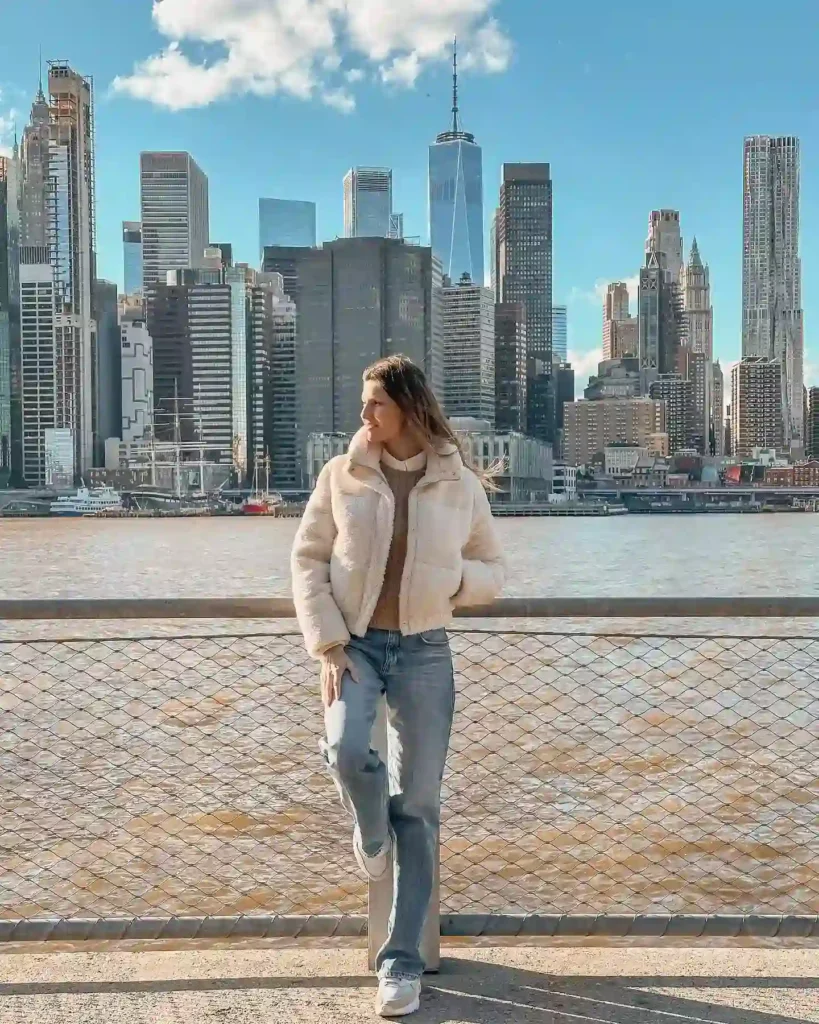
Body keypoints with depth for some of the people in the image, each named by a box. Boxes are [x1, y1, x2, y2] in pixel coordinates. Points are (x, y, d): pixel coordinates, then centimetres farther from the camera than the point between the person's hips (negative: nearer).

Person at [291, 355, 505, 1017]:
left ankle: (403, 961, 13)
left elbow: (493, 571, 10)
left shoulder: (460, 484, 1)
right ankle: (371, 832, 11)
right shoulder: (342, 476, 1)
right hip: (354, 644, 0)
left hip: (424, 651, 0)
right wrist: (328, 646, -10)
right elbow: (309, 560, 1)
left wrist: (455, 579, -13)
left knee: (418, 807, 1)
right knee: (346, 749, -28)